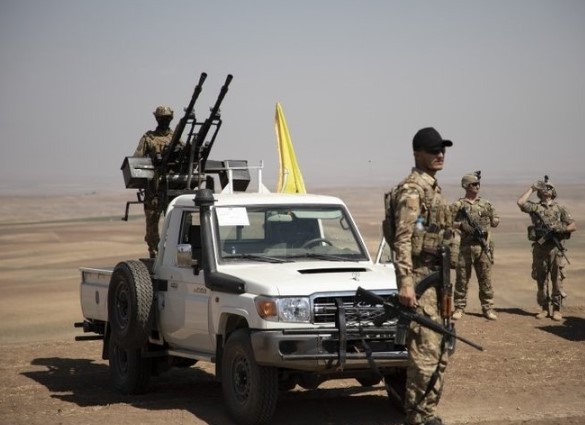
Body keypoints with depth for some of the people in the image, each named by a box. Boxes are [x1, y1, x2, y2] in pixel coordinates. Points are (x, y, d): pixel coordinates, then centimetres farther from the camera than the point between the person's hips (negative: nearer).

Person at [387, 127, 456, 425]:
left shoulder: (433, 188, 16)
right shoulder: (411, 190, -13)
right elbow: (402, 239, -21)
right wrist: (405, 283, -29)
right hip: (420, 276, -10)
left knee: (441, 347, 13)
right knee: (425, 349, -10)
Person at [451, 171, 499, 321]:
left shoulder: (486, 204, 12)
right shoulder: (458, 205, 3)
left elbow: (496, 220, 19)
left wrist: (487, 223, 1)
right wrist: (461, 225, -16)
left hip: (484, 246, 2)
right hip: (466, 246, -2)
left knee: (485, 278, 4)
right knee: (462, 278, 1)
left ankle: (488, 308, 9)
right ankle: (459, 308, 8)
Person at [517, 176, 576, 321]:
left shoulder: (560, 209, 8)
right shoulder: (535, 207, 9)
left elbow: (573, 226, 5)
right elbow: (520, 202, -10)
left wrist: (561, 229, -14)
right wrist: (531, 188, 2)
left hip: (556, 249, -1)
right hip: (539, 248, 1)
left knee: (557, 279, -2)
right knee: (541, 280, 5)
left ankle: (557, 309, 4)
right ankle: (544, 308, 14)